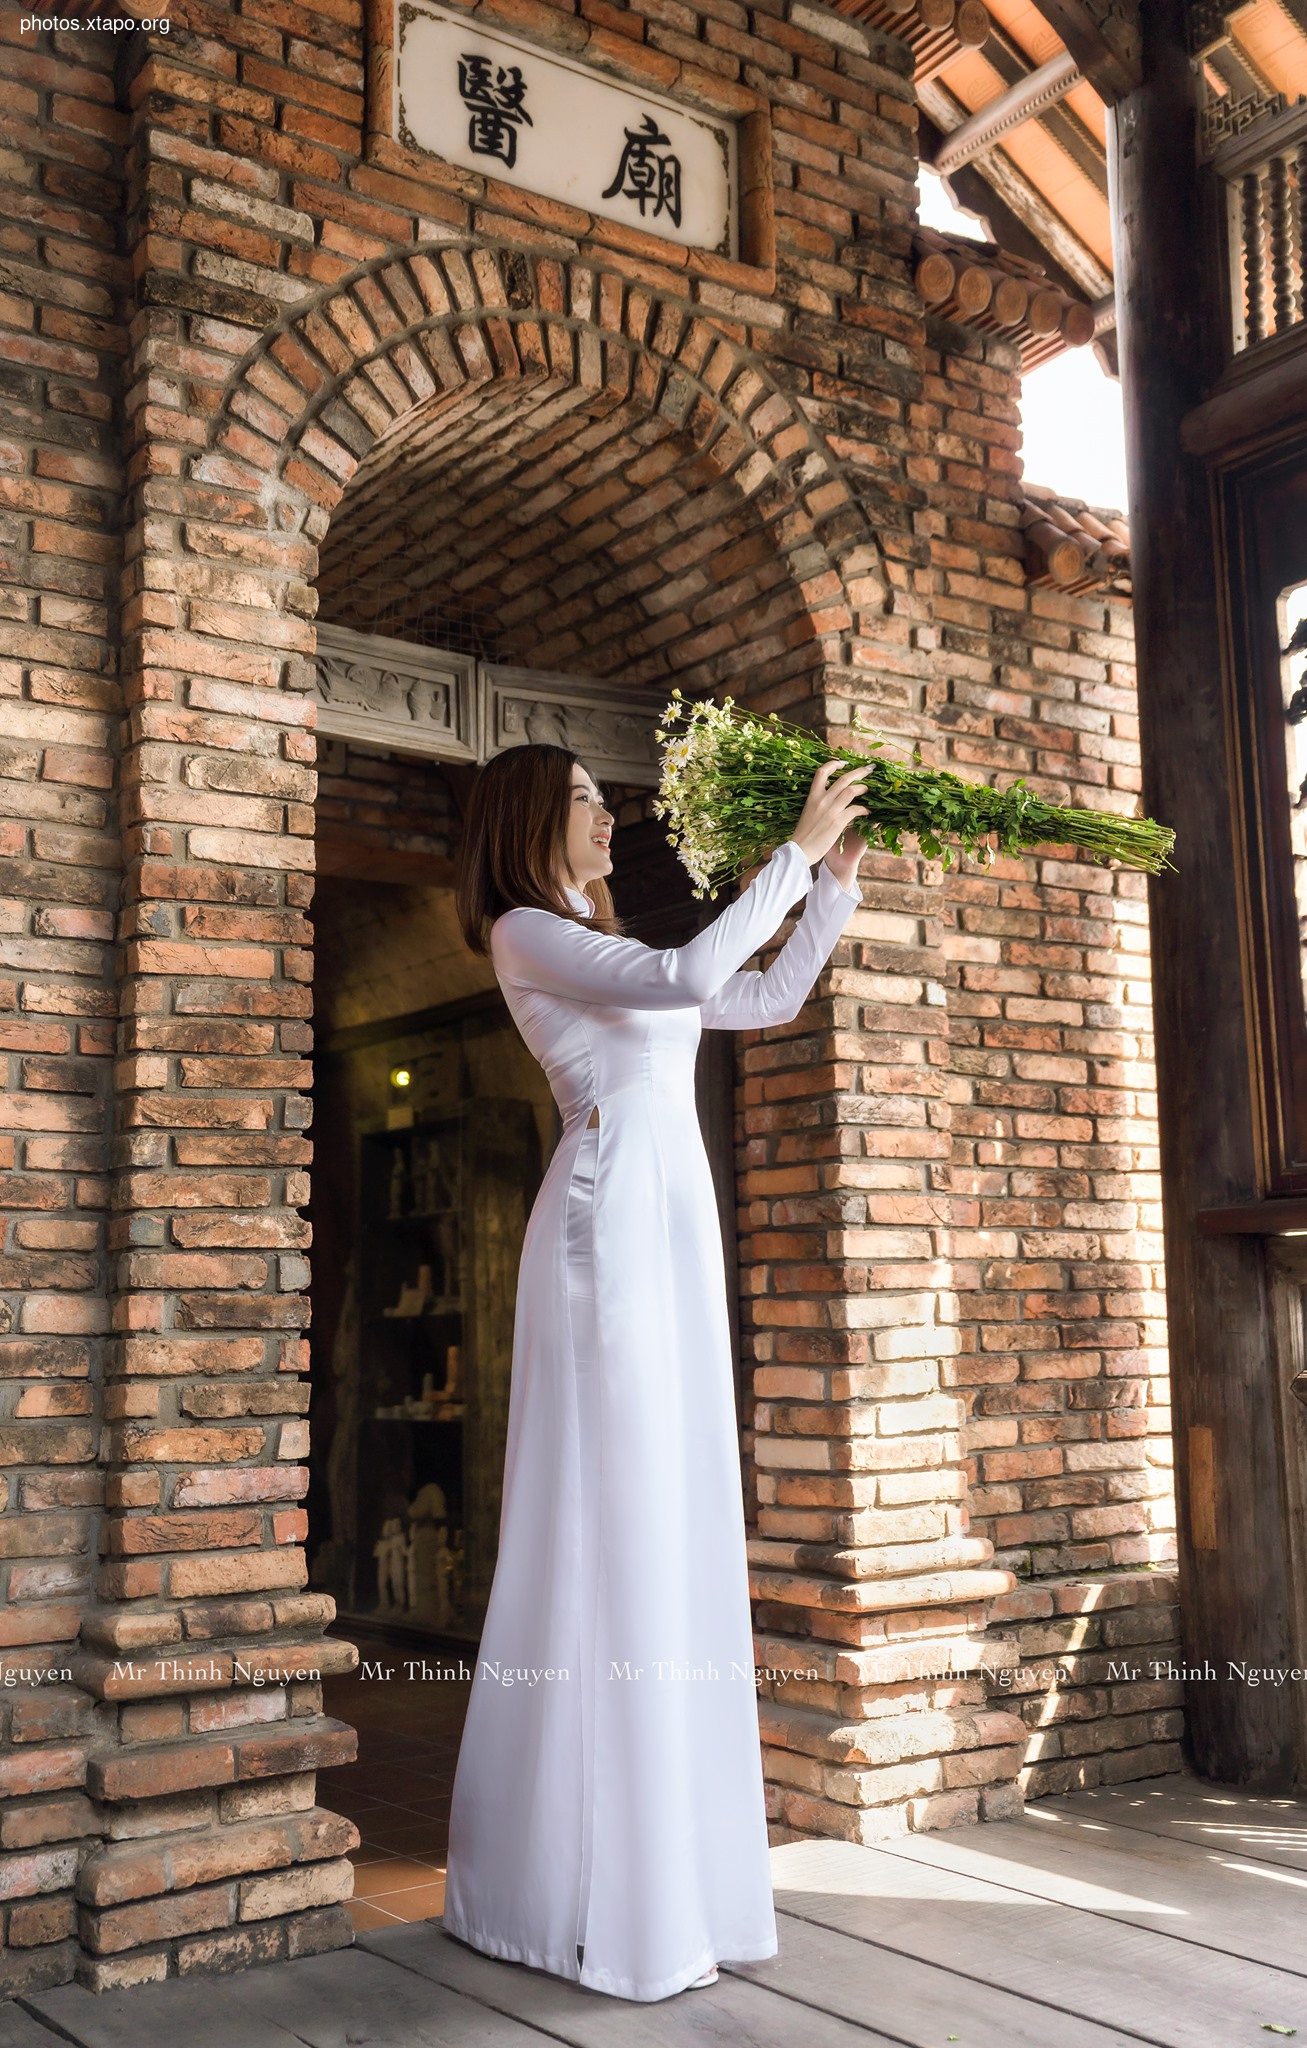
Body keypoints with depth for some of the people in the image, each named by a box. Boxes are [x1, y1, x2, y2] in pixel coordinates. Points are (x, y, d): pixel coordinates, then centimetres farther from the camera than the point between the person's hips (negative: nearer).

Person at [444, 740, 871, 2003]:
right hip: (608, 1219, -8)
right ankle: (600, 1893, 0)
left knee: (678, 1524, 7)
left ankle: (673, 1868, 14)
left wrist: (837, 880, 19)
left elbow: (767, 1000, 26)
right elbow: (690, 976, -16)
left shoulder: (606, 948, 23)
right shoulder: (524, 933, -2)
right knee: (610, 1518, -8)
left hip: (675, 1224, 9)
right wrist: (795, 850, -9)